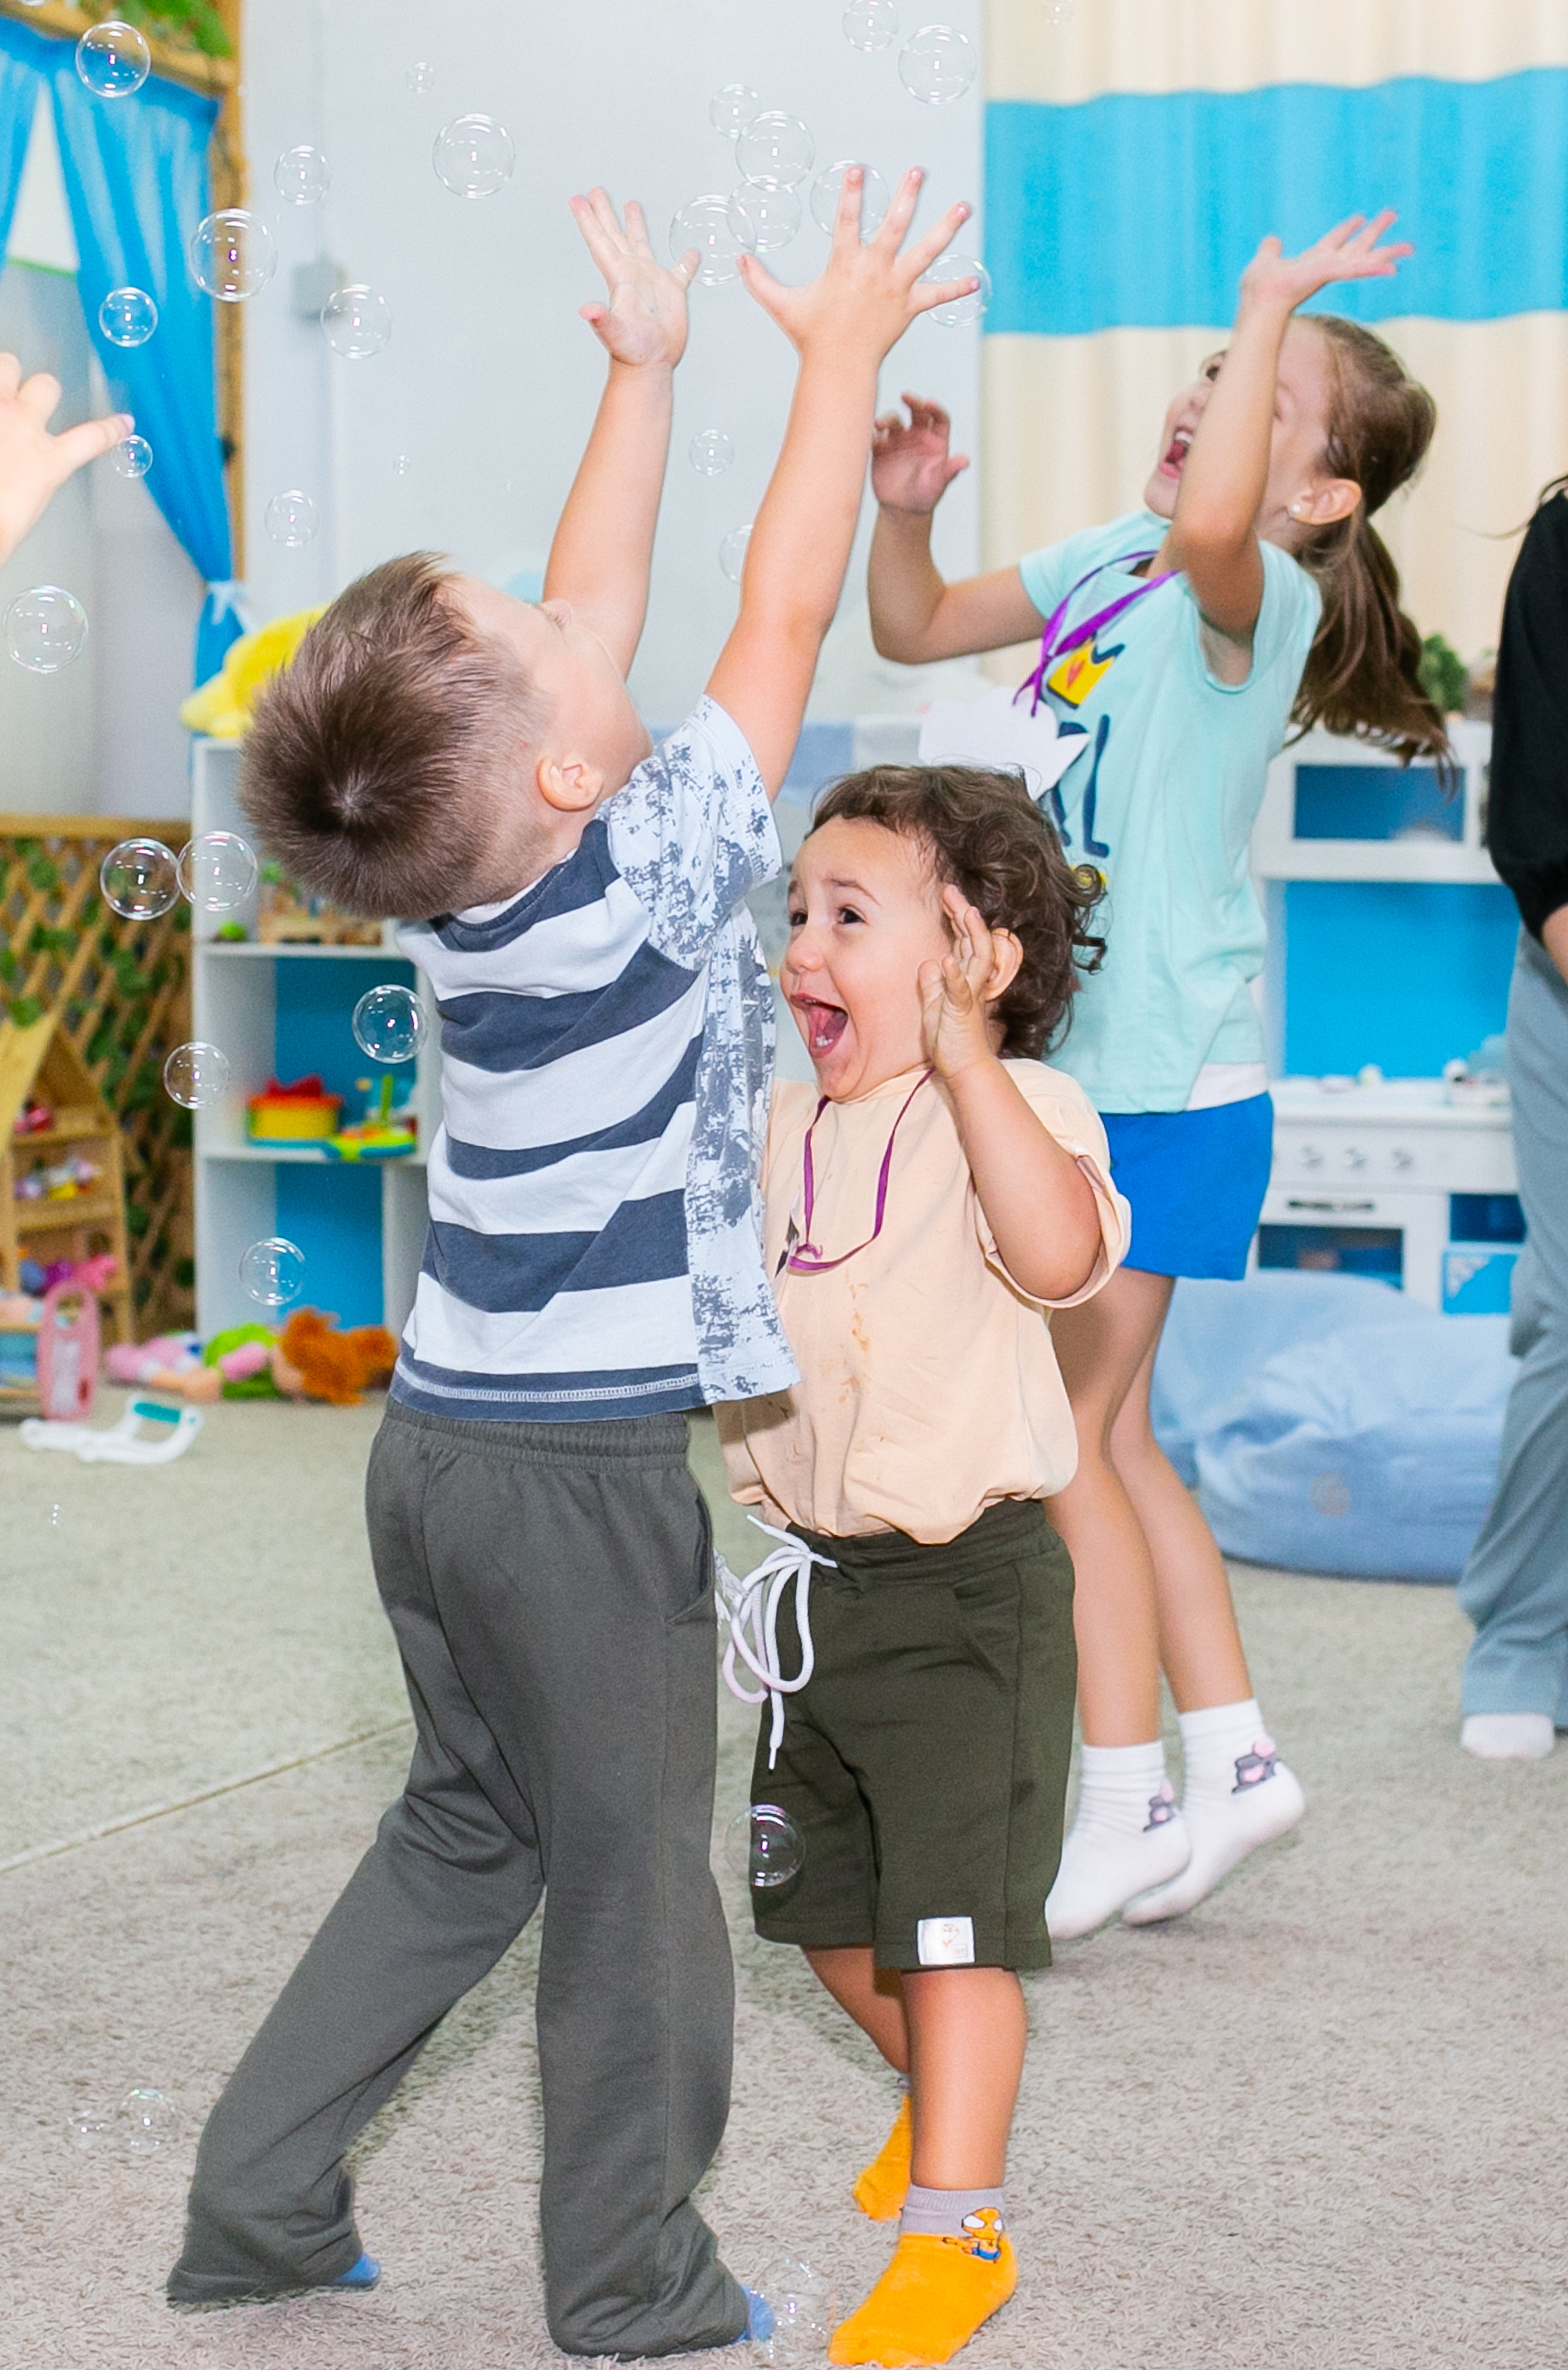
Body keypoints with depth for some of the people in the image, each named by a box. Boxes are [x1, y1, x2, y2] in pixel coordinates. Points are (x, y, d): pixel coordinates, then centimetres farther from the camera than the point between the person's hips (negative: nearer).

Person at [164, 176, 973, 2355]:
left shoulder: (467, 868, -1)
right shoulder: (644, 884, -21)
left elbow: (595, 605, 10)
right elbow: (783, 615, -14)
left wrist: (649, 359, 17)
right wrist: (843, 349, -5)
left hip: (440, 1441, 8)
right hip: (581, 1472, -7)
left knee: (469, 1830, 21)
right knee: (633, 1883, 7)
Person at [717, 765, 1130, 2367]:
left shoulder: (1013, 1107, -15)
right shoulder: (785, 1125, 7)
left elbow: (1059, 1250, -39)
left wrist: (959, 1050, -38)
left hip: (963, 1586, -8)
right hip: (814, 1576, 8)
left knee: (951, 1916, -5)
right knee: (826, 1905, 20)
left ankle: (955, 2230, 5)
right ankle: (942, 2091, 45)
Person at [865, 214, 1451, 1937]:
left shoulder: (1260, 596, -17)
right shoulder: (1107, 563, 9)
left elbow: (1210, 523, -43)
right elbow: (916, 632, 18)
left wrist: (1278, 305, -32)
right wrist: (905, 514, -1)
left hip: (1163, 1083, -9)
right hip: (1070, 1063, 9)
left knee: (1058, 1438, -3)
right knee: (1102, 1434, 15)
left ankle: (1124, 1806, 8)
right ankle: (1231, 1758, 25)